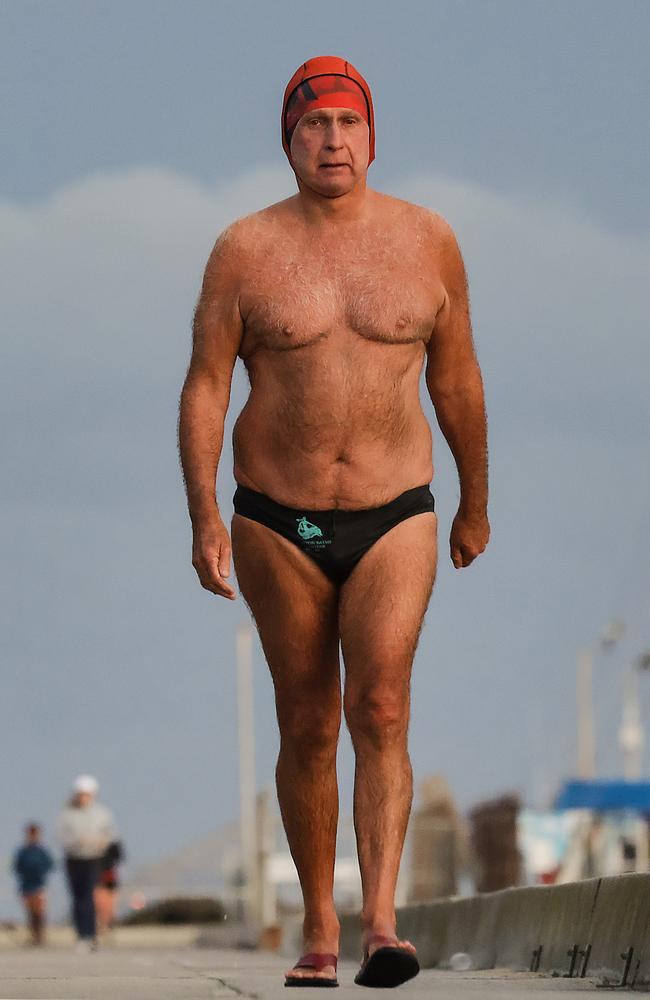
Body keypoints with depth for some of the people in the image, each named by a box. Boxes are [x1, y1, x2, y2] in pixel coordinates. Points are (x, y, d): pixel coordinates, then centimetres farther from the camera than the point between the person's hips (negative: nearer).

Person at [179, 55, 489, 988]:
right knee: (307, 728, 7)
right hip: (278, 525, 0)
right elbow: (204, 387, -2)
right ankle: (319, 928, 20)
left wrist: (475, 502, 20)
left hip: (393, 519, 0)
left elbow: (456, 378, 12)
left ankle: (381, 924, -23)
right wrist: (203, 518, -12)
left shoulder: (427, 241, 2)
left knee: (381, 711, -17)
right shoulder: (245, 251, -2)